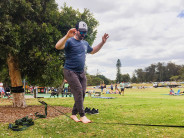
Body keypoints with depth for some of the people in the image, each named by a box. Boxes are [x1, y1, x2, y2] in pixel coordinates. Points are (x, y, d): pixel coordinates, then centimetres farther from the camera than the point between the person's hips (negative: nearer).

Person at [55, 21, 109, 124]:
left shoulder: (85, 43, 15)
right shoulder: (70, 41, -9)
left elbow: (93, 51, 32)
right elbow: (58, 46, -27)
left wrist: (102, 42, 21)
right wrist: (67, 36, -42)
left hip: (81, 73, 8)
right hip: (70, 72, -7)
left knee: (82, 93, 5)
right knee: (78, 91, -14)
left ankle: (74, 114, 18)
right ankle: (82, 115, -5)